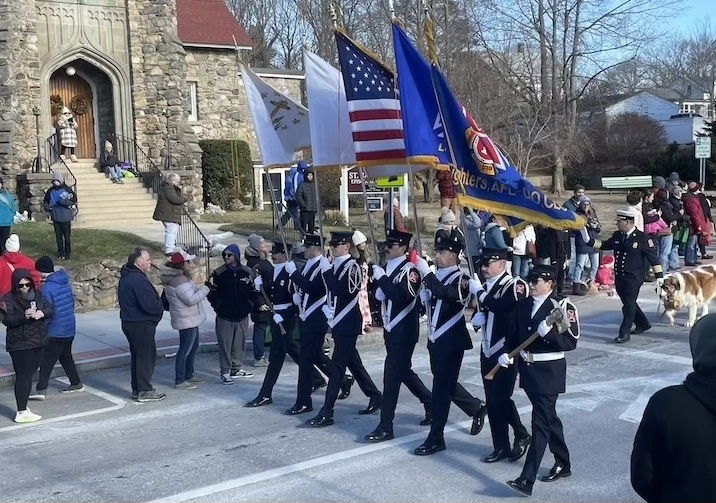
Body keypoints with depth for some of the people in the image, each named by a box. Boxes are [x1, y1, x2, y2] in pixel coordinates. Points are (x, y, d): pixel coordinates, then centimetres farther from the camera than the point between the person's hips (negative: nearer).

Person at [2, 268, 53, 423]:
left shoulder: (37, 295, 7)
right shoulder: (8, 299, -9)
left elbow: (50, 308, 7)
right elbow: (7, 320, -18)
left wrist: (42, 313, -15)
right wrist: (24, 316, -34)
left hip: (38, 343, 6)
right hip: (19, 345, -6)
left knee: (29, 375, 14)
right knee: (22, 376, -5)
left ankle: (23, 406, 27)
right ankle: (21, 413, -1)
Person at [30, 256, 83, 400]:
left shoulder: (47, 288, -18)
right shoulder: (65, 282, 5)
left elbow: (47, 311, -19)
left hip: (55, 331, -8)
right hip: (70, 328, 8)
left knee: (47, 361, -3)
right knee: (66, 356, 20)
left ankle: (41, 390, -5)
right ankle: (76, 383, 26)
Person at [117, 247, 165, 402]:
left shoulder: (126, 277, 11)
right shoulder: (138, 279, -22)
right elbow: (150, 305, -26)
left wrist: (158, 304, 7)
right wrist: (160, 307, -5)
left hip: (129, 323, 10)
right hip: (142, 324, -10)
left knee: (137, 355, 17)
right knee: (146, 356, 0)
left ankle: (136, 389, 25)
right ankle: (144, 391, 5)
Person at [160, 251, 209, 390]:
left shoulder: (181, 277, 11)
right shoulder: (179, 281, -23)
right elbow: (191, 299, -26)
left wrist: (200, 289, 2)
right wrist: (205, 289, -15)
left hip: (190, 320, 11)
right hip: (187, 320, -11)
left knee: (194, 346, 21)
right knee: (185, 350, -4)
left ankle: (189, 375, 33)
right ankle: (180, 381, 4)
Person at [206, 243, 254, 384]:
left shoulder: (246, 272, 3)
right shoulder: (219, 273, -4)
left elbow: (253, 291, 12)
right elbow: (211, 292, -1)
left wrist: (250, 305, 2)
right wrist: (218, 305, -7)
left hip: (242, 315, 3)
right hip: (225, 316, -3)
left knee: (240, 343, 9)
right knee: (225, 344, -2)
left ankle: (236, 368, 23)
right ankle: (224, 372, 5)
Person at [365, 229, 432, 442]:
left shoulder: (410, 270, -14)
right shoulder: (388, 268, 11)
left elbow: (400, 297, -29)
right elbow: (381, 295, 16)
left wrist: (382, 278, -23)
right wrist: (378, 281, -4)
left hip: (404, 332, -9)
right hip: (391, 329, 9)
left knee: (392, 376, -7)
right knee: (404, 372, 18)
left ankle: (385, 427, -2)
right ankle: (432, 405, 35)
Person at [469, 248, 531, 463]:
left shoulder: (515, 286, -12)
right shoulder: (486, 286, 9)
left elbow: (504, 308, -29)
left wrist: (479, 292, -21)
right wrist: (477, 316, -1)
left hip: (505, 354, -7)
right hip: (487, 352, 7)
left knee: (501, 399, -8)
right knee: (492, 401, 9)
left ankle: (522, 436, 14)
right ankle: (500, 447, 20)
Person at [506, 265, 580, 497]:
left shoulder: (562, 306, -12)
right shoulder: (523, 304, 7)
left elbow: (571, 342, -15)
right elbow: (517, 335, 15)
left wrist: (548, 332, -30)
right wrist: (508, 353, -3)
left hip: (549, 371, -7)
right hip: (527, 368, 7)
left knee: (540, 422, -8)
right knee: (548, 418, 19)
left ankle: (527, 480, -10)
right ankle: (563, 464, 35)